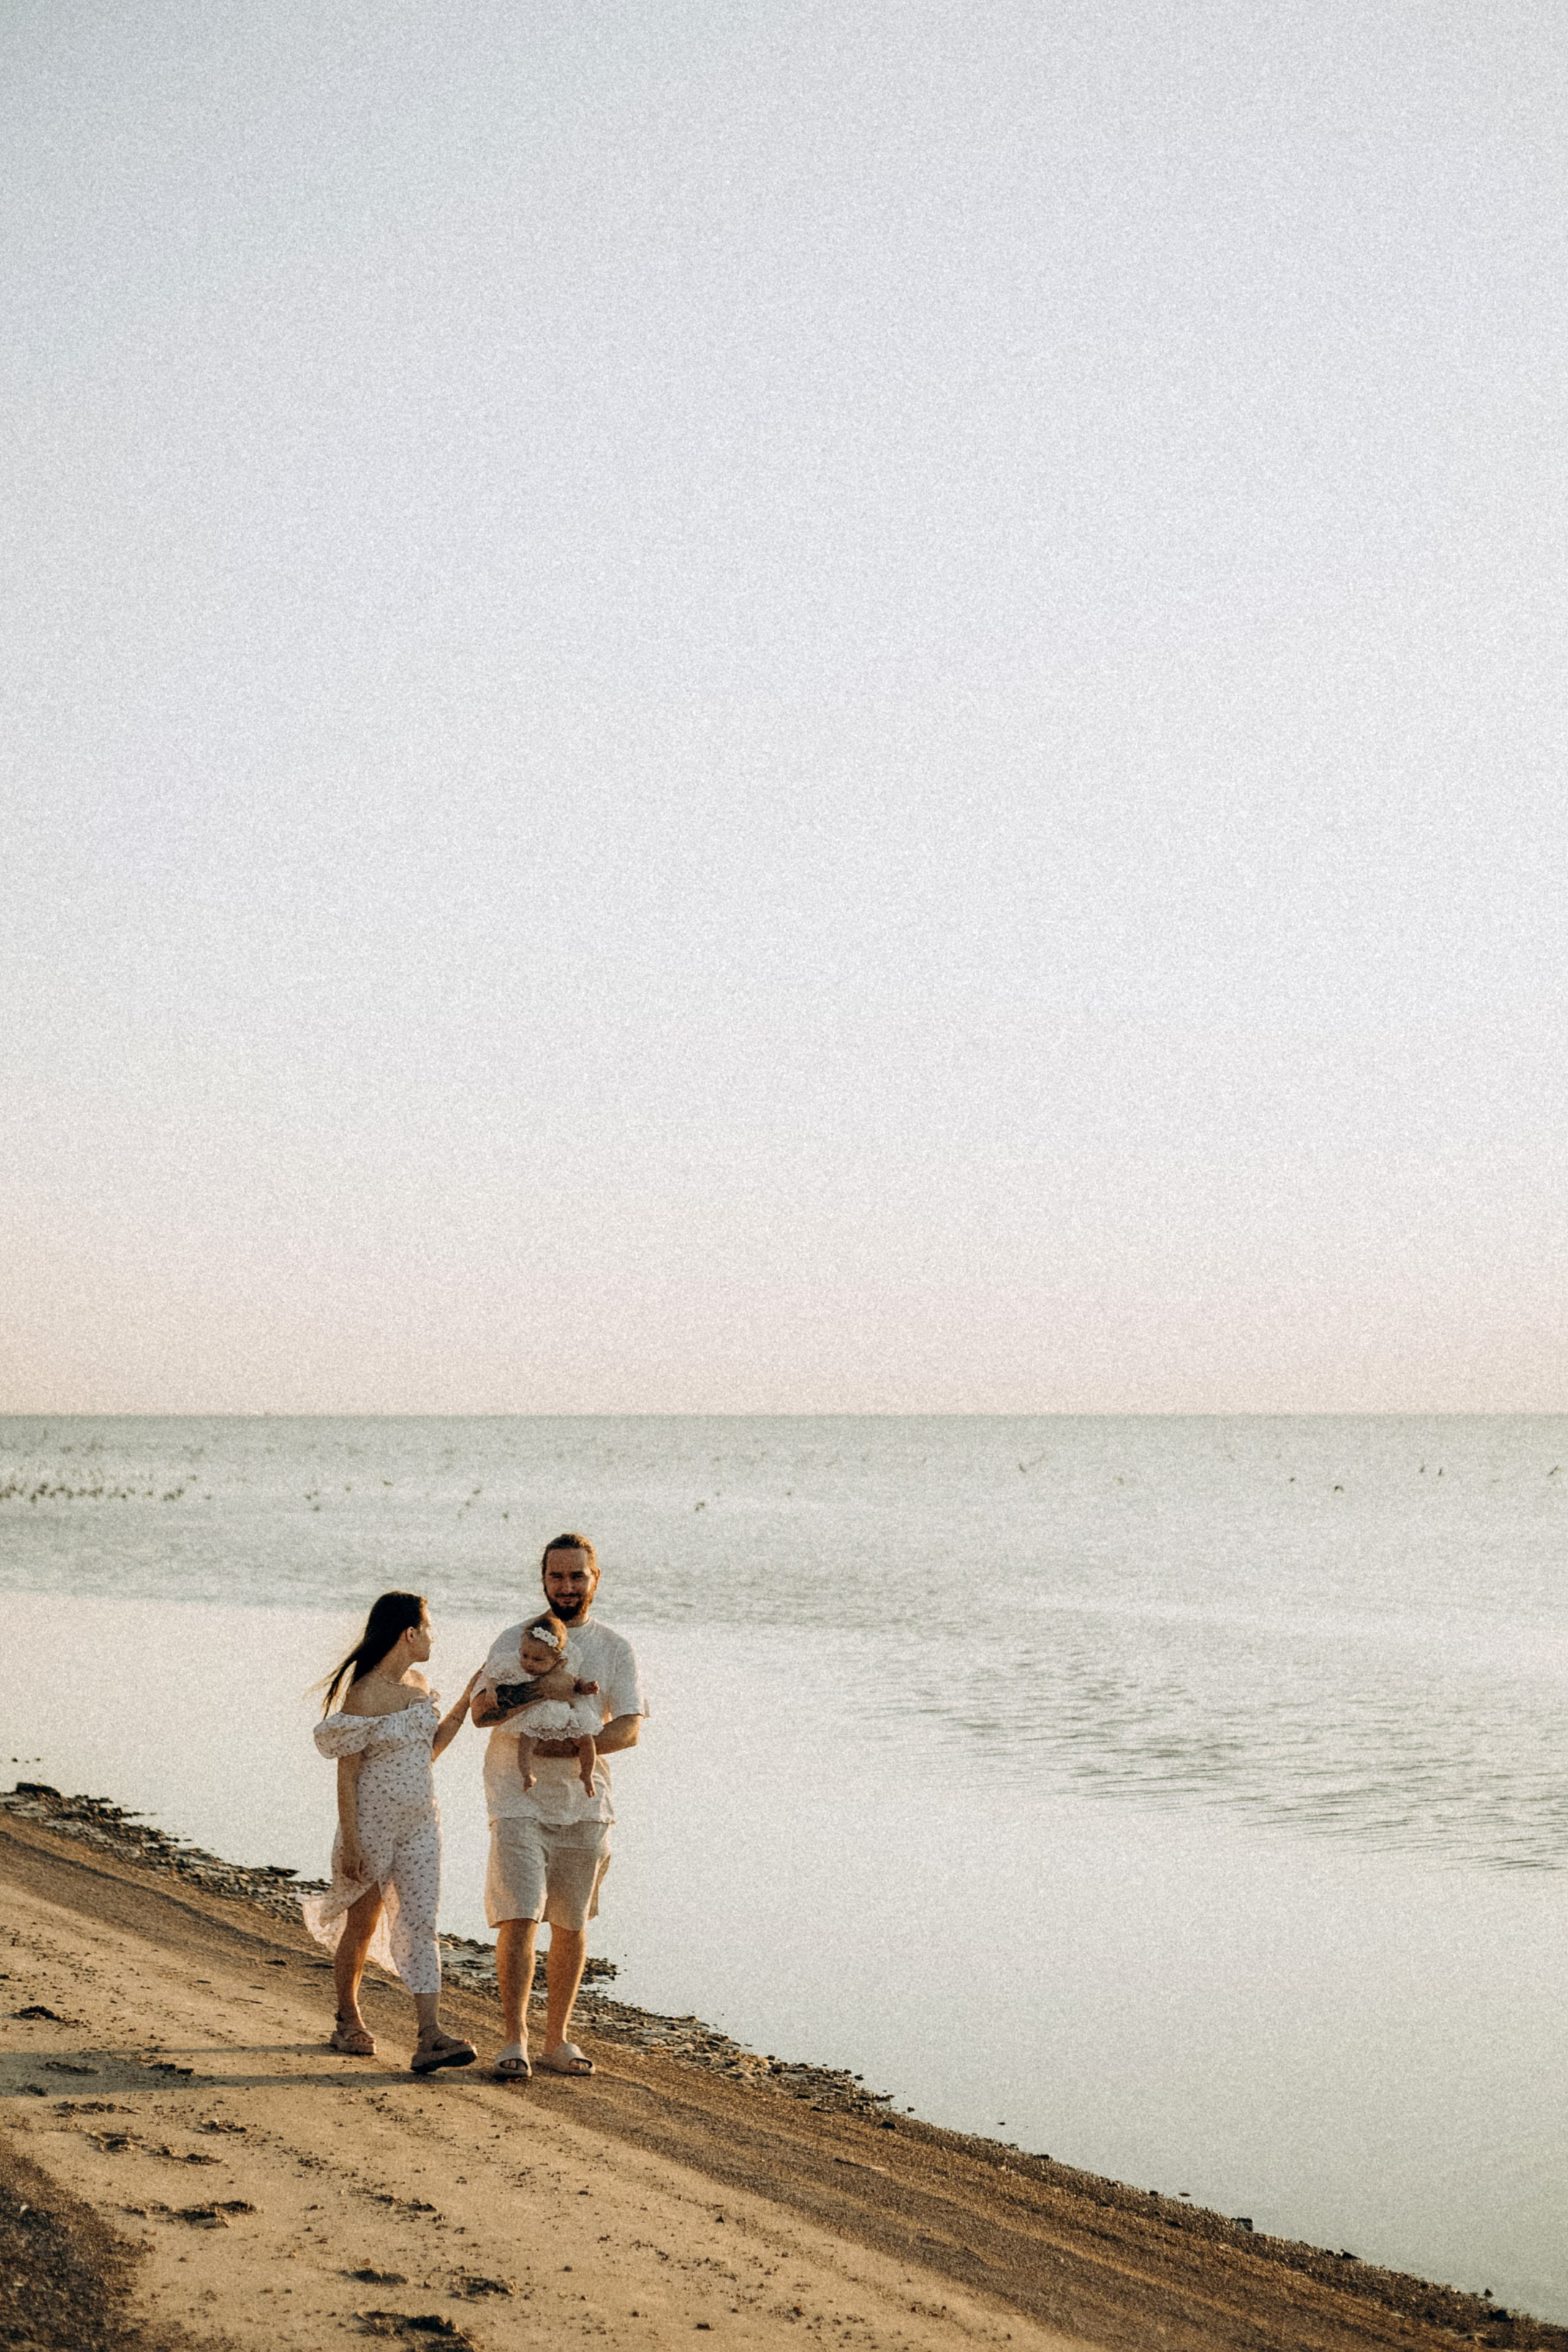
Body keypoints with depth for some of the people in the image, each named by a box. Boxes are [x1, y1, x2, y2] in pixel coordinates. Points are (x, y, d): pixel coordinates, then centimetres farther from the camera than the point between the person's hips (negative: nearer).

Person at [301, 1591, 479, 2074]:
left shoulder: (419, 1685, 7)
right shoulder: (364, 1696, -17)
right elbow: (346, 1773, -16)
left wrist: (467, 1701, 13)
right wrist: (350, 1843, -17)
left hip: (420, 1823, 6)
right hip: (373, 1824, -6)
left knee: (421, 1924, -4)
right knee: (362, 1925, 9)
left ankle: (430, 2038, -10)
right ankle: (347, 2022, 30)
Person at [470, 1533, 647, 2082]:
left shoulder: (615, 1650, 4)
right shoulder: (515, 1640, 4)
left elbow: (628, 1729, -6)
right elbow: (480, 1710, -5)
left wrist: (564, 1747, -18)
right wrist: (539, 1689, -21)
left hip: (584, 1805, 2)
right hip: (519, 1803, -2)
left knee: (571, 1925, 8)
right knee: (519, 1919, -11)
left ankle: (558, 2041, 19)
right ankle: (514, 2041, -3)